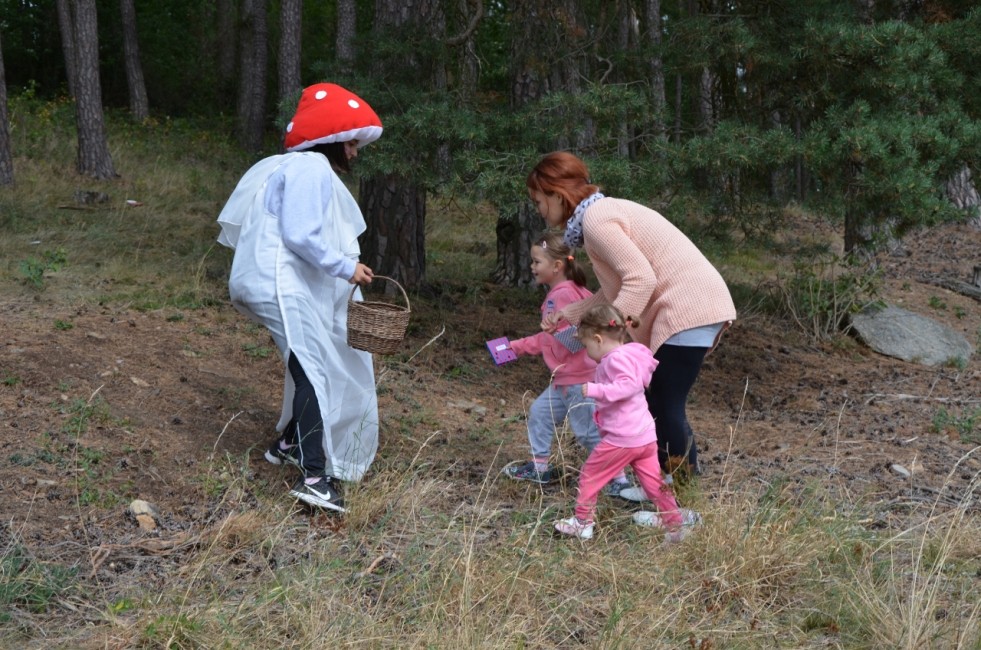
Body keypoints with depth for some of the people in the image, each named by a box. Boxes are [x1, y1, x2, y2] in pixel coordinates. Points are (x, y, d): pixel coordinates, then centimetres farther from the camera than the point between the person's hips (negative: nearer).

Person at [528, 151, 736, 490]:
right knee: (661, 400, 16)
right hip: (696, 305, 10)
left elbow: (641, 279, -21)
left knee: (666, 406, -4)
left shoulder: (595, 218, -12)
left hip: (689, 309, -10)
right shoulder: (605, 210, 18)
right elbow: (617, 287, 18)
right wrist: (570, 313, 19)